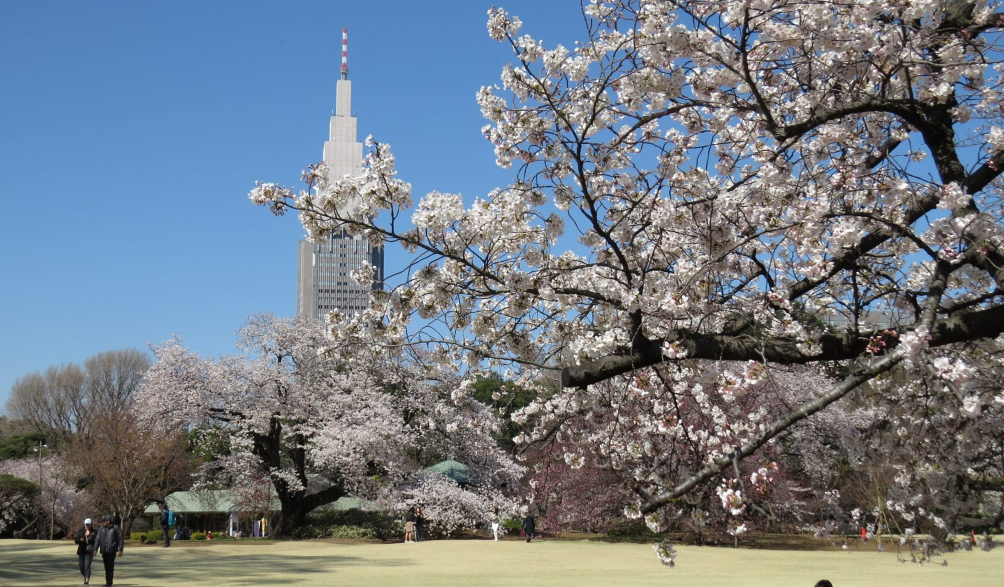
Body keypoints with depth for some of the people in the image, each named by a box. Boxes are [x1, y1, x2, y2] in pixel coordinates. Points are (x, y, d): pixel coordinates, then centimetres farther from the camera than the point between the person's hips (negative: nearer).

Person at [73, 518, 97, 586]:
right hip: (81, 551, 3)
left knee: (87, 565, -15)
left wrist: (92, 539, -21)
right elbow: (75, 540, 5)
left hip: (89, 551, -3)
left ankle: (87, 581, -14)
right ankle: (85, 577, 34)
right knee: (81, 567, 6)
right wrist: (80, 540, -15)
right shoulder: (80, 531, 8)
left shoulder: (94, 532, 1)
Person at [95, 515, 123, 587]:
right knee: (106, 567, 8)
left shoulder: (115, 528, 0)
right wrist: (95, 549, -7)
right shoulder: (101, 529, 9)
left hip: (112, 550, -4)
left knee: (110, 566, -8)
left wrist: (120, 549, -6)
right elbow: (97, 539, 4)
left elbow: (120, 539, 0)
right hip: (104, 551, 4)